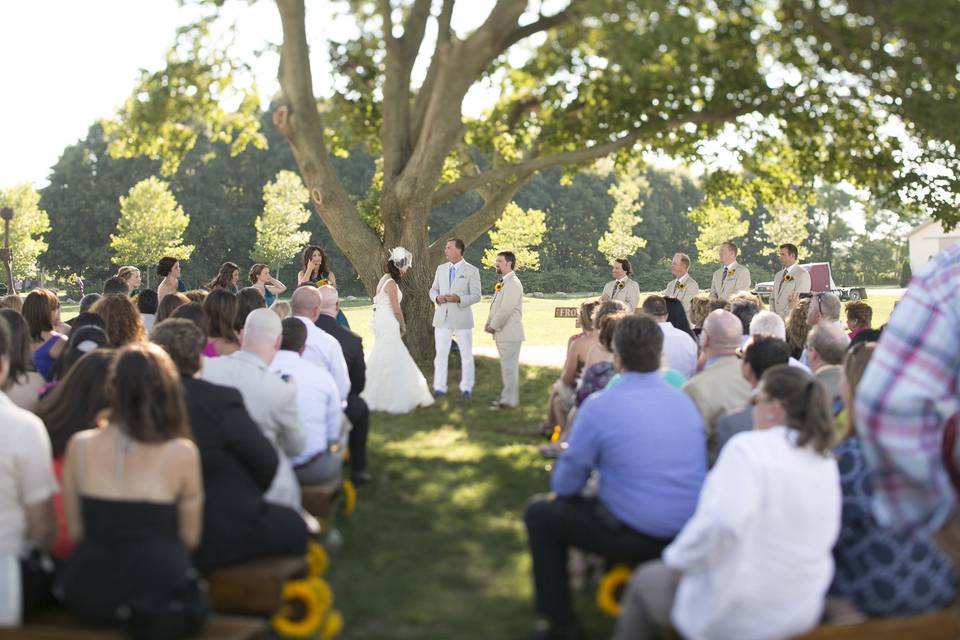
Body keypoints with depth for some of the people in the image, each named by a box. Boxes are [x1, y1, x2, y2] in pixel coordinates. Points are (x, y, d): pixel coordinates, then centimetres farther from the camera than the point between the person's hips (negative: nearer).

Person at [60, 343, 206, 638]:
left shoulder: (79, 446, -3)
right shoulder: (182, 453, -11)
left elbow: (75, 531, 4)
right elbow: (190, 539, -1)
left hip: (88, 595, 4)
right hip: (159, 589, -4)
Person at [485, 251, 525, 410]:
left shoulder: (513, 284, -16)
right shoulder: (503, 283, 16)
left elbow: (506, 309, -22)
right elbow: (495, 306, 19)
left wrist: (494, 326, -13)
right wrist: (488, 324, 8)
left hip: (509, 333, -10)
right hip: (502, 333, 10)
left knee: (509, 366, -5)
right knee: (507, 366, 17)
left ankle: (509, 401, -1)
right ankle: (507, 396, 27)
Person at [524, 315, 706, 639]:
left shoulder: (599, 406, -16)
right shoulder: (684, 400, 1)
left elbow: (565, 484, -7)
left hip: (634, 537, -6)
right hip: (688, 534, 6)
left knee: (539, 512, 14)